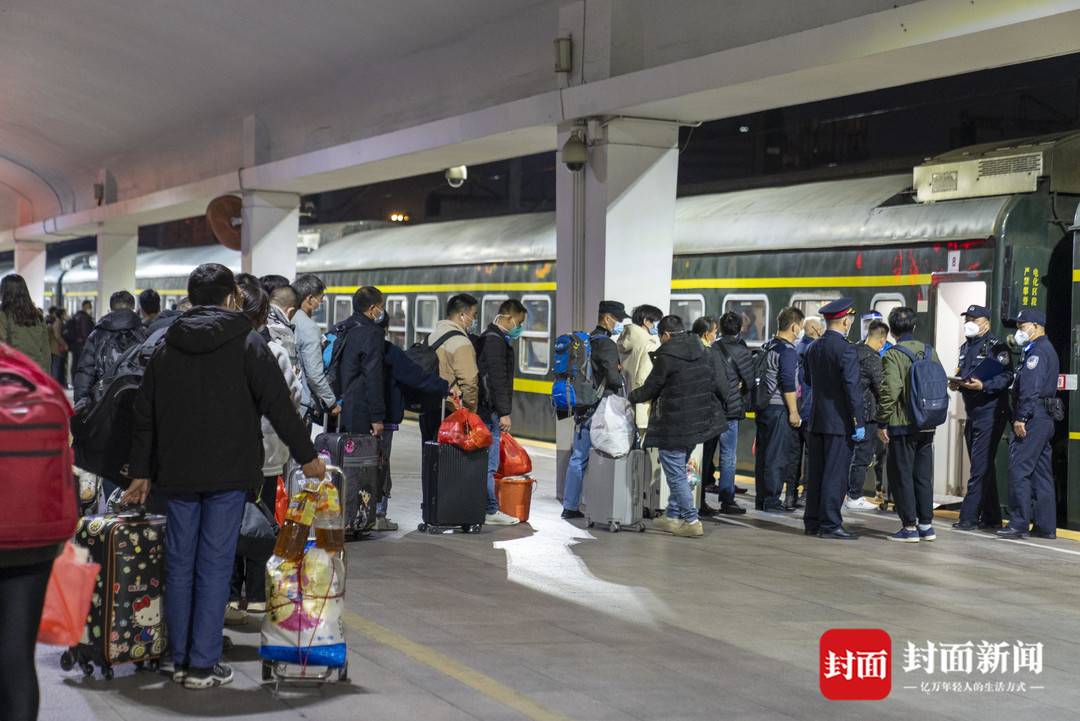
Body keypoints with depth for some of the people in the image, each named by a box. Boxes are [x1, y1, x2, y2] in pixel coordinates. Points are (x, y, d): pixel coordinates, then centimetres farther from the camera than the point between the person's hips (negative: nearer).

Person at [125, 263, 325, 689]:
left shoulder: (168, 347, 10)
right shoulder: (246, 343, -3)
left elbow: (144, 415, 12)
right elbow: (278, 405, -7)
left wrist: (141, 472, 18)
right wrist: (307, 456, 1)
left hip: (177, 473, 4)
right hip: (228, 473, -4)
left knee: (179, 563, 10)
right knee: (215, 565, -2)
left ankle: (180, 658, 15)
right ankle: (203, 665, -1)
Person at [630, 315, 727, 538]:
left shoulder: (666, 356, -14)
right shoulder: (702, 352, 8)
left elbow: (650, 389, -7)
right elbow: (716, 383, 13)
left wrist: (631, 396, 13)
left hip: (674, 425, -8)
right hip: (698, 423, 8)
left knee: (676, 474, 0)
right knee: (679, 470, 19)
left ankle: (692, 521, 0)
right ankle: (673, 516, 25)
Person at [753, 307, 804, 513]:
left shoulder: (766, 347, 13)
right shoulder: (788, 351, -14)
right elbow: (788, 384, -19)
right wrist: (793, 412, -16)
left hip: (763, 407, 9)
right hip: (779, 409, -9)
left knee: (762, 454, 12)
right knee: (778, 456, -4)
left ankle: (761, 499, 18)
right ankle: (772, 501, -2)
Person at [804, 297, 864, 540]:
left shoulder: (813, 348, 9)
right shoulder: (846, 350, -14)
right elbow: (852, 388, -17)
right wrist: (859, 422, -14)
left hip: (817, 419, 7)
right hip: (839, 421, -7)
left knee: (815, 473, 11)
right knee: (835, 474, -3)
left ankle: (812, 522, 16)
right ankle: (830, 524, -1)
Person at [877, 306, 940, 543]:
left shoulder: (893, 355, -11)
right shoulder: (930, 352, 7)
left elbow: (890, 391, -18)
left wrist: (882, 422, -12)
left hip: (902, 425, -6)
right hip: (927, 426, 6)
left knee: (902, 476, 2)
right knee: (923, 476, 14)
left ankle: (909, 527, 2)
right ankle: (926, 525, 17)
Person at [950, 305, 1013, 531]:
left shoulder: (996, 346, -7)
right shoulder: (966, 347, 19)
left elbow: (1007, 376, -15)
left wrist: (983, 386, -25)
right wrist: (957, 383, 4)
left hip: (990, 412, -9)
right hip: (972, 412, 9)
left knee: (981, 466, -9)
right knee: (983, 467, 13)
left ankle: (969, 517, -10)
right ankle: (991, 517, 20)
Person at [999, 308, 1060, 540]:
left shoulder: (1037, 351, -10)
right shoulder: (1047, 349, 22)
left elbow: (1030, 388, -20)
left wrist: (1020, 418, -22)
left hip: (1033, 418, -11)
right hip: (1045, 419, 11)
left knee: (1019, 470, -9)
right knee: (1041, 473, 11)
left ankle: (1018, 524, -9)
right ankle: (1046, 526, 13)